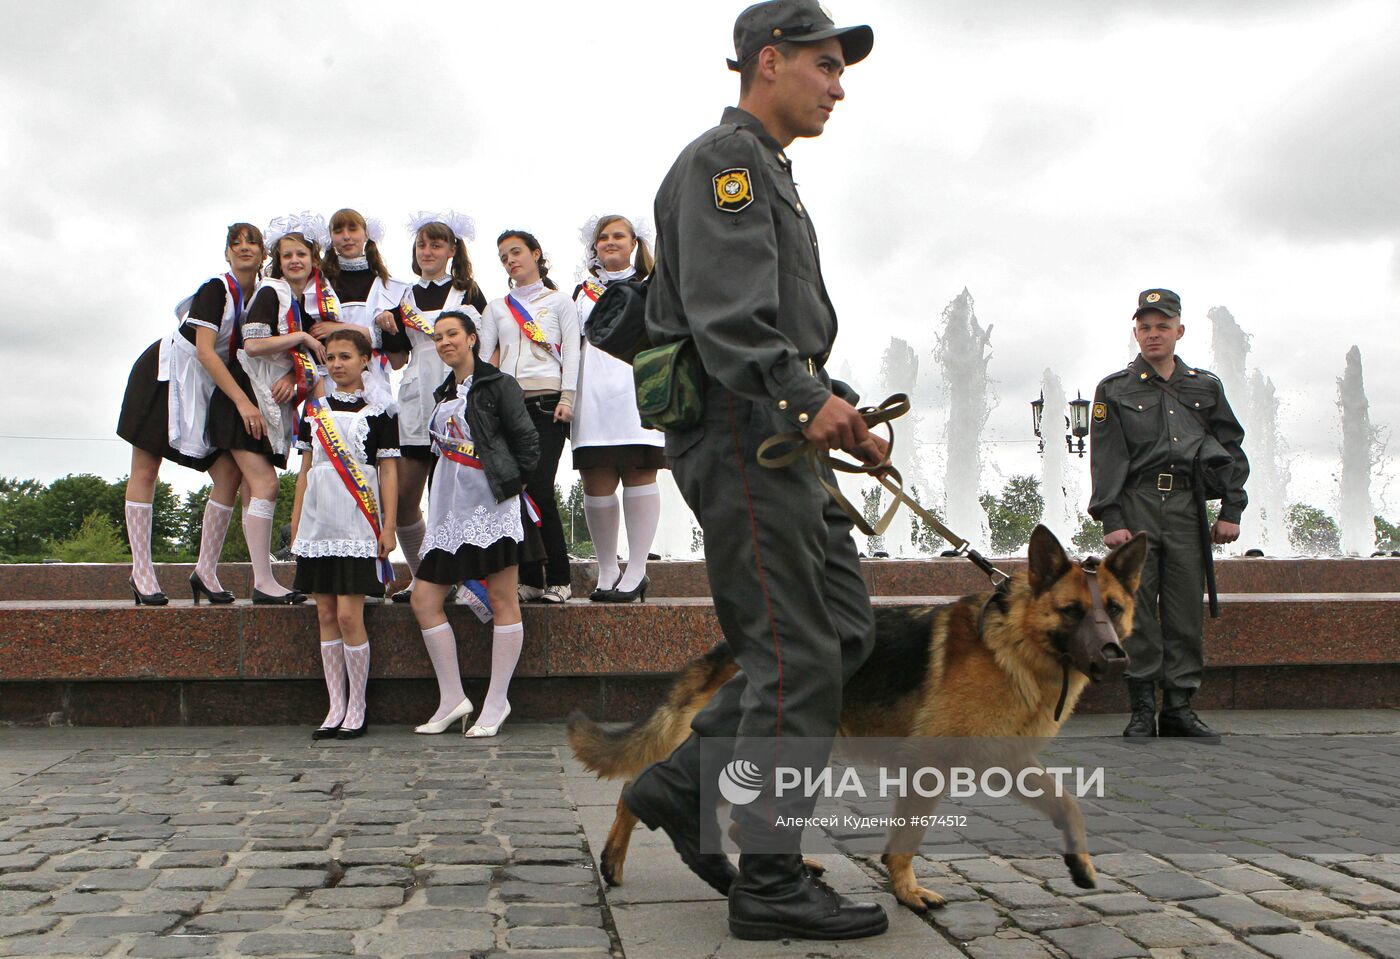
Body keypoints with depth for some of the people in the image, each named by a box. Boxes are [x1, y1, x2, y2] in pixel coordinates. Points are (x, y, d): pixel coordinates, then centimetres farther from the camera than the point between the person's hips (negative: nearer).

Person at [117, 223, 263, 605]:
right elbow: (205, 350, -24)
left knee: (229, 471, -7)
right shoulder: (216, 290, -18)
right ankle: (141, 572, 1)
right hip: (163, 375, -6)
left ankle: (206, 571, -1)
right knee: (145, 470, -4)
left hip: (207, 388, 7)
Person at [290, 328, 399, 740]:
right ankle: (335, 707, 12)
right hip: (317, 523, 5)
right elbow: (305, 470, 17)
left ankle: (357, 709, 3)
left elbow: (388, 472, 0)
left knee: (349, 615, -9)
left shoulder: (377, 412, 1)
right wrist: (296, 523, 13)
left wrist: (388, 526, -5)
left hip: (357, 524, -5)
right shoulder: (314, 409, 13)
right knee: (326, 616, 5)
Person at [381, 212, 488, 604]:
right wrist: (387, 328, 1)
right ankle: (421, 578, 10)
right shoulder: (406, 298, 17)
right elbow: (397, 360, 16)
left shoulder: (469, 293, 8)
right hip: (417, 399, 4)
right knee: (403, 495, -2)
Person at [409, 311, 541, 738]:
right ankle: (452, 699, 10)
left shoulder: (498, 385, -4)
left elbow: (527, 443, -6)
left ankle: (496, 703, 5)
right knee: (424, 600, 2)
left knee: (502, 602, -2)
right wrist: (440, 497, 13)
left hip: (491, 506, -8)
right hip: (450, 510, 8)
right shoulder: (444, 393, 18)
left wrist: (508, 483, -9)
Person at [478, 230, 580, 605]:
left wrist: (566, 399, -7)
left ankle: (558, 578, -7)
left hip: (547, 401, -4)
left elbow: (571, 352, 5)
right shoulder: (496, 308, 21)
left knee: (539, 489, -15)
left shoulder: (559, 302, 13)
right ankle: (529, 579, 2)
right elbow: (484, 356, 13)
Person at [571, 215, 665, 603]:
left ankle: (636, 570, -3)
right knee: (596, 482, -2)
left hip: (638, 392, -2)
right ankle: (607, 571, 6)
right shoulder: (582, 292, 23)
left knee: (639, 475, -5)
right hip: (593, 395, 2)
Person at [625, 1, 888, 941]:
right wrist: (803, 397, -30)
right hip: (742, 432, -10)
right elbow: (727, 311, -20)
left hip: (783, 439, 10)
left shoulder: (771, 175, 27)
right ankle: (771, 882, 0)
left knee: (846, 628, 9)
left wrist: (844, 411, 18)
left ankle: (683, 784, 15)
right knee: (796, 656, -9)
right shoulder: (724, 160, -6)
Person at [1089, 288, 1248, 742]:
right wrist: (1111, 520, -7)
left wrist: (1231, 511, 7)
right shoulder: (1115, 389, 8)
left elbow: (1231, 450, 16)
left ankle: (1179, 706, 9)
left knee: (1186, 609, 1)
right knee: (1137, 607, -4)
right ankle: (1142, 709, 2)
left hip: (1187, 505, 2)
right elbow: (1105, 459, 2)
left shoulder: (1205, 387, 15)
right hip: (1137, 504, -2)